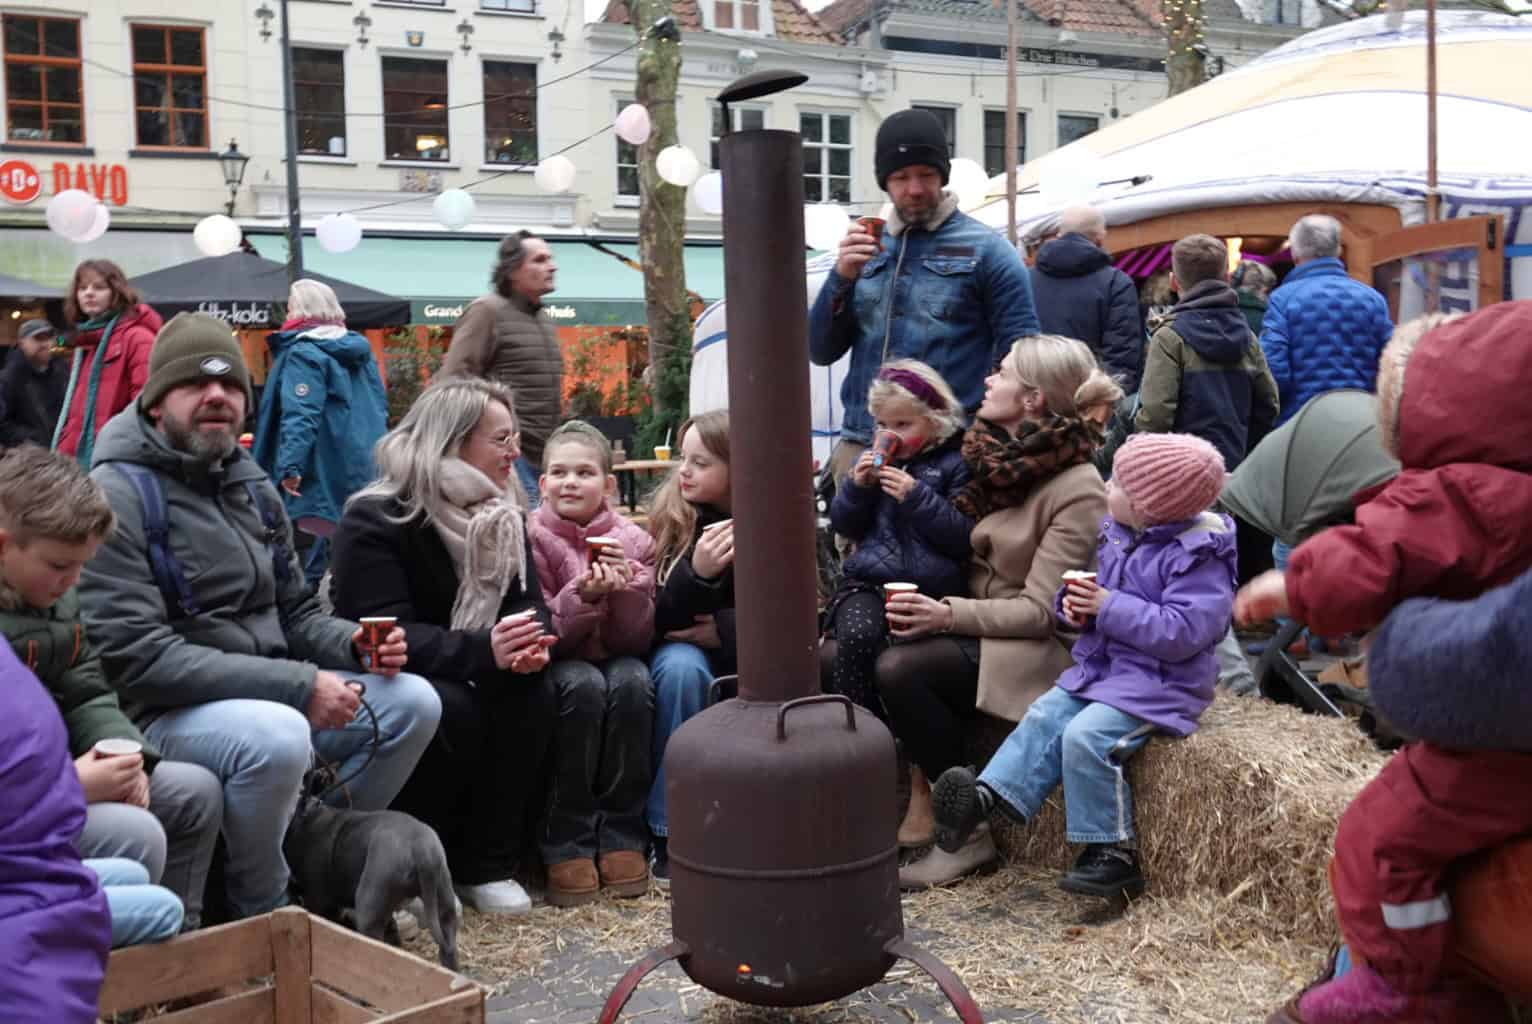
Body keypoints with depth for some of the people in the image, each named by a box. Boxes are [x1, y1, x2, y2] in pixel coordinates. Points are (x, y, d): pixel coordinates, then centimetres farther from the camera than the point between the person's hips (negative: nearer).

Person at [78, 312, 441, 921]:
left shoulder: (252, 485, 12)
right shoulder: (119, 495, -14)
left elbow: (294, 614, 19)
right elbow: (137, 656, -23)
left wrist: (354, 643, -6)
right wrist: (298, 686, -24)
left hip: (268, 693, 8)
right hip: (164, 712, -8)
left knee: (413, 701, -6)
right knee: (279, 736, -36)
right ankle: (261, 915, -9)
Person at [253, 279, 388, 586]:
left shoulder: (302, 353, -10)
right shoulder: (360, 348, 15)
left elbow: (300, 415, -22)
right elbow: (380, 408, 19)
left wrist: (290, 466, -27)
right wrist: (375, 456, 25)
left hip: (325, 477, -8)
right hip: (367, 470, 8)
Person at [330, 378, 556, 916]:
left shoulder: (504, 517, 3)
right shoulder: (374, 519, -18)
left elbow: (530, 602, -4)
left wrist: (530, 646, -31)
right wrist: (483, 651, -44)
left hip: (470, 675, 6)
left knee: (533, 693, -23)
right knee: (451, 708, -34)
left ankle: (488, 864, -13)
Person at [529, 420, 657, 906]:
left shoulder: (633, 541, -2)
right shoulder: (531, 538, -8)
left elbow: (637, 638, -7)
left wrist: (626, 587, -26)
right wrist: (581, 596, -29)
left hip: (617, 660, 2)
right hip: (557, 664, -2)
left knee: (633, 681, -31)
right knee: (583, 685, -34)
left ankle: (621, 836, -21)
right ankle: (567, 843, -25)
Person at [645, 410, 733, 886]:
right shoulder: (671, 518, -11)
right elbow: (656, 622, -16)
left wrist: (728, 629, -22)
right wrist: (696, 574, -34)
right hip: (686, 652, -1)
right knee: (681, 665, -35)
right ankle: (669, 831, -26)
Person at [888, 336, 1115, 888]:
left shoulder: (1078, 490, -16)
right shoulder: (996, 454, 6)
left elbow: (1039, 610, -18)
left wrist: (949, 615, -26)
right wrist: (934, 608, -4)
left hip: (1030, 649, -7)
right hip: (973, 625, 7)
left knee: (898, 669, -28)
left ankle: (967, 834, -13)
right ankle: (922, 797, -6)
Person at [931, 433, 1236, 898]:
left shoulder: (1198, 557, -18)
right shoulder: (1116, 535, 8)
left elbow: (1183, 632, -27)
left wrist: (1109, 607, -24)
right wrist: (1078, 603, -3)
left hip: (1158, 683, -9)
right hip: (1101, 666, 9)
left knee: (1085, 736, -24)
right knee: (1044, 716, -6)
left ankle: (1113, 854, -13)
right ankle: (986, 796, -11)